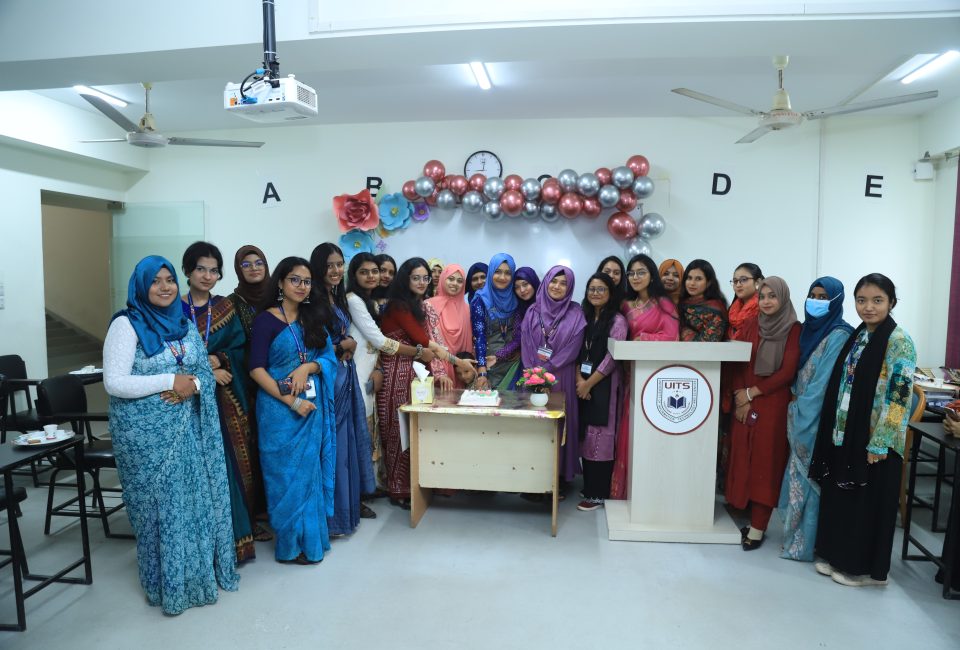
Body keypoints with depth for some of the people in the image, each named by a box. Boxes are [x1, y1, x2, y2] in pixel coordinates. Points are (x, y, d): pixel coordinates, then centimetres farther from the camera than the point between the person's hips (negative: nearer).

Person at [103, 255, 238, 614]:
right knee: (160, 504, 4)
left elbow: (206, 371, 9)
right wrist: (170, 381, -20)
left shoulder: (185, 325, 9)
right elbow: (114, 383, -16)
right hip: (146, 434, -5)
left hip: (187, 429, 5)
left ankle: (201, 569, 27)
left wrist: (192, 386, -13)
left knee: (196, 498, 10)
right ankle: (169, 582, 21)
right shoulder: (126, 324, -9)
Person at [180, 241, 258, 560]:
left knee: (233, 462, 4)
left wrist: (219, 359, -14)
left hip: (226, 397, 3)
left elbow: (240, 349, 5)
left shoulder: (225, 308, 10)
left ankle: (237, 531, 17)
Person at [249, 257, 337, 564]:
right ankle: (291, 543, 19)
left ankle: (310, 536, 27)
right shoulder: (266, 319, -6)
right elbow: (256, 369, -11)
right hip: (280, 407, -5)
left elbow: (329, 357, 6)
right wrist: (291, 401, -16)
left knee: (309, 470, 12)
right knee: (286, 473, 5)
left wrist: (307, 367, -15)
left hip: (313, 406, 5)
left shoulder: (313, 318, 10)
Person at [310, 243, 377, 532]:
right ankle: (332, 512, 11)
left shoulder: (339, 298, 11)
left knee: (352, 436, 14)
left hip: (346, 375, 8)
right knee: (332, 441, -1)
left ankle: (352, 500, 28)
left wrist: (348, 347, 0)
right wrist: (342, 347, -7)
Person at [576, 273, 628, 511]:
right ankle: (588, 488, 20)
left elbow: (611, 358, -12)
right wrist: (579, 379, -5)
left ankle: (598, 495, 5)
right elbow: (578, 352, 11)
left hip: (605, 386, -6)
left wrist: (589, 384, -11)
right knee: (585, 437, 9)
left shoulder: (617, 320, -6)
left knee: (601, 438, -4)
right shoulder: (585, 317, 13)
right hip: (583, 385, 6)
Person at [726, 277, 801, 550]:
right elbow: (738, 362, 8)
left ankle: (757, 529, 5)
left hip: (772, 405, -5)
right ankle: (750, 519, 14)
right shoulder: (753, 325, 10)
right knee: (744, 460, 5)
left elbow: (787, 372, -11)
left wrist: (751, 393, -10)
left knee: (765, 462, -1)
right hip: (744, 404, 5)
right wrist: (739, 396, -5)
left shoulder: (794, 329, -5)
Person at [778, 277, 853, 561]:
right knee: (801, 477, 13)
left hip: (817, 420, -8)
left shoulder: (838, 336, -14)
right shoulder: (812, 329, 11)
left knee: (808, 478, 0)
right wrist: (796, 407, 6)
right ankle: (798, 534, 23)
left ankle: (802, 543, 10)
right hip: (802, 416, 8)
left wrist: (799, 412, -13)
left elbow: (824, 383, -18)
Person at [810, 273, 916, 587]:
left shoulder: (899, 341, -13)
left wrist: (879, 443, -19)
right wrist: (836, 430, 13)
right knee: (839, 495, 15)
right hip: (844, 434, 7)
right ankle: (838, 556, 30)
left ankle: (866, 567, 20)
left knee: (868, 501, 5)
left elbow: (899, 395, -17)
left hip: (873, 439, -7)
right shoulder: (857, 336, 9)